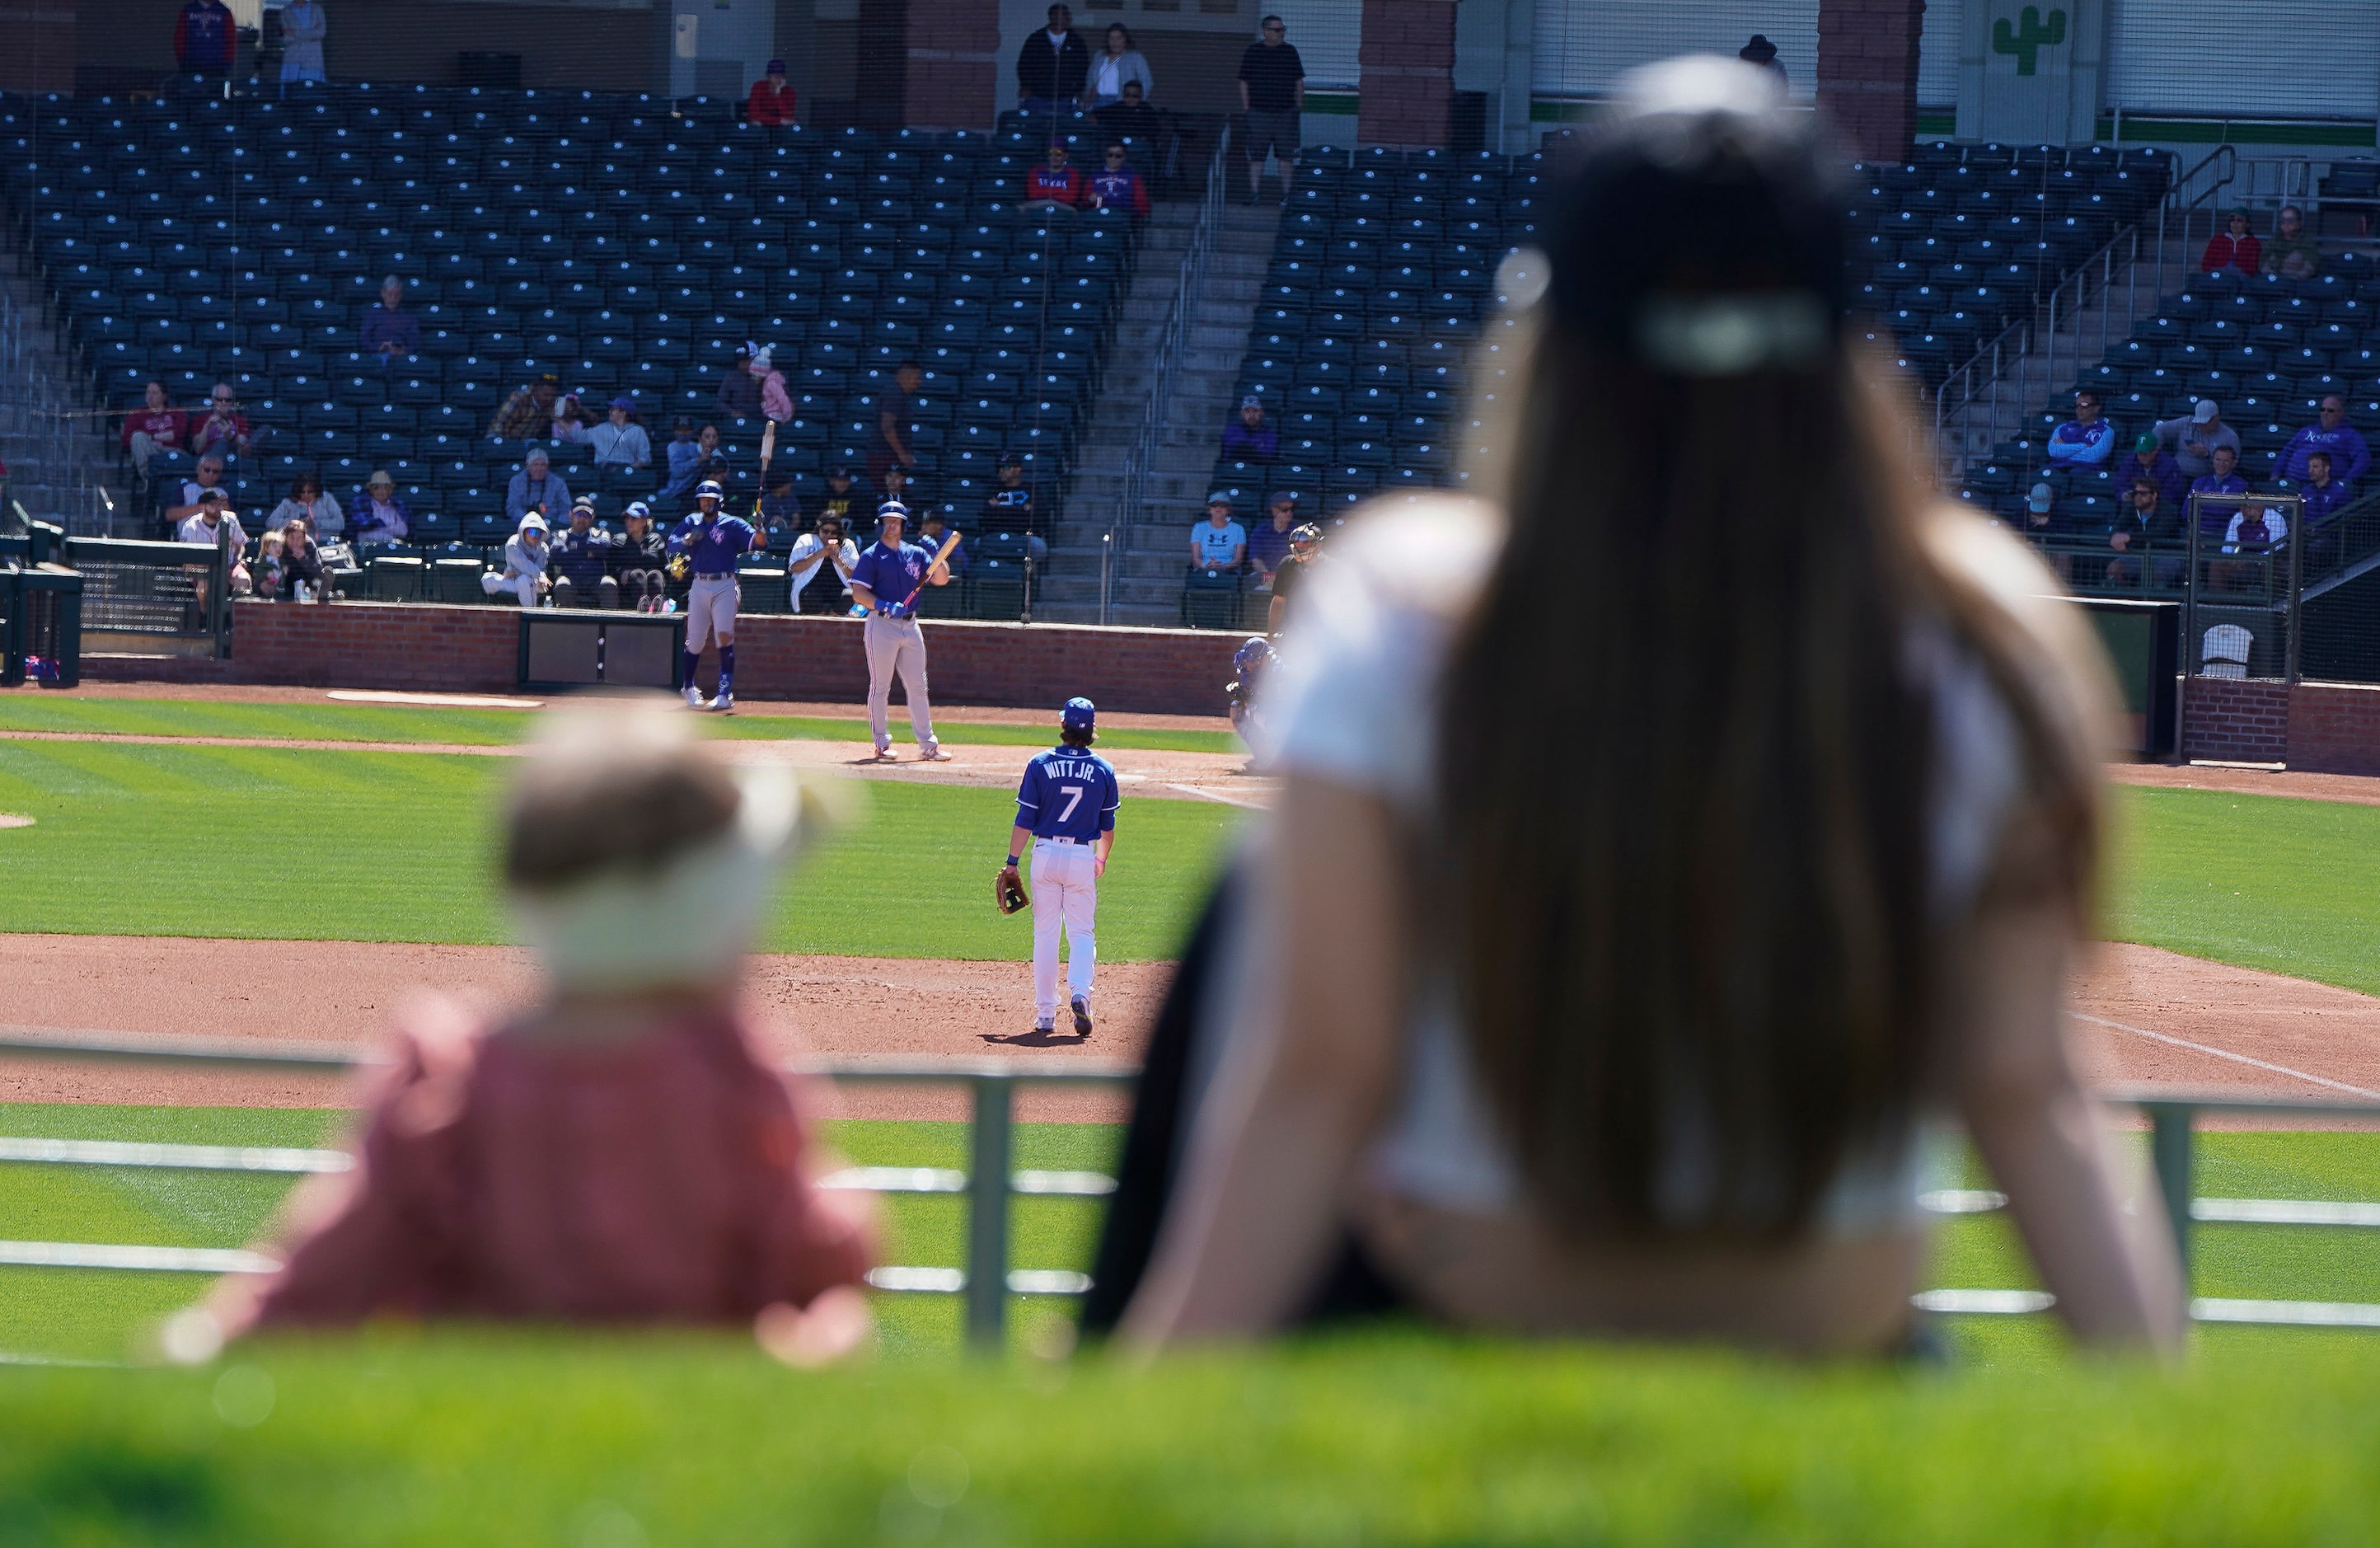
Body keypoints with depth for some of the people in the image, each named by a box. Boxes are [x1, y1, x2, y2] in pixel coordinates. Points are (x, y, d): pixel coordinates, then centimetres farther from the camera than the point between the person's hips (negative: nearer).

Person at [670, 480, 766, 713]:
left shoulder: (732, 524, 0)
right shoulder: (691, 523, 11)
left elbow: (758, 542, -12)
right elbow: (671, 545, 1)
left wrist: (759, 531, -35)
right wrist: (687, 540, -19)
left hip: (725, 586, -3)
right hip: (699, 586, 3)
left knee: (724, 636, -16)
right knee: (695, 641, 7)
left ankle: (725, 694, -17)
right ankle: (688, 688, 27)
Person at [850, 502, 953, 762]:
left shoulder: (915, 554, 13)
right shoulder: (871, 556, -3)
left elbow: (941, 579, 8)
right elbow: (858, 594, -10)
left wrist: (936, 556, -10)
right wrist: (886, 607, -23)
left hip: (910, 626, 5)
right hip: (882, 626, -5)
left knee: (917, 686, 6)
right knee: (880, 687, -1)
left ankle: (927, 745, 8)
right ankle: (882, 744, 5)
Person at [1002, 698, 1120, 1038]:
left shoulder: (1040, 764, -5)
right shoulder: (1103, 770, -1)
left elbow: (1024, 820, -6)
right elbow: (1108, 826, 8)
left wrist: (1012, 863, 1)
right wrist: (1102, 859, 26)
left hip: (1046, 854, 0)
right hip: (1083, 857, 0)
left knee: (1045, 933, 8)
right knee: (1082, 933, 8)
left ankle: (1045, 1013, 8)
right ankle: (1079, 993, -17)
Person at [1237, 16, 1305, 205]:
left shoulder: (1290, 51, 8)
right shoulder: (1253, 52, 3)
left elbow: (1299, 81, 13)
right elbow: (1244, 83, 5)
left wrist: (1299, 105, 6)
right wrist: (1246, 109, 0)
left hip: (1285, 112, 1)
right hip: (1259, 112, -1)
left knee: (1286, 155, 2)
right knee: (1256, 155, -1)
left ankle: (1286, 194, 7)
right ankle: (1253, 192, 3)